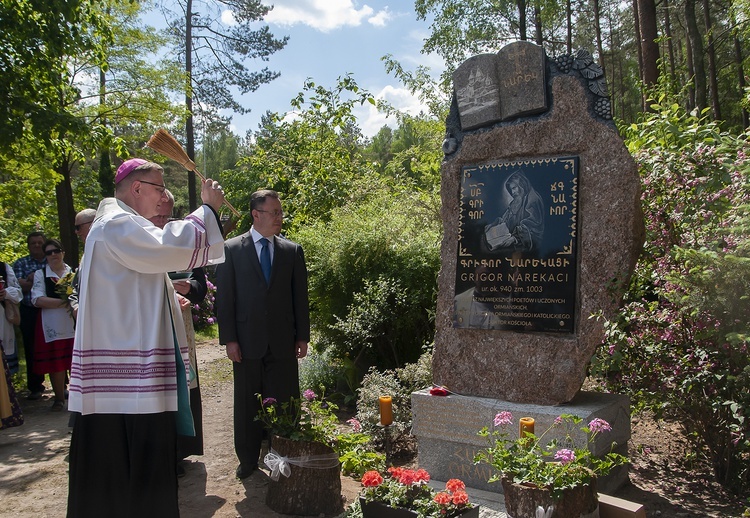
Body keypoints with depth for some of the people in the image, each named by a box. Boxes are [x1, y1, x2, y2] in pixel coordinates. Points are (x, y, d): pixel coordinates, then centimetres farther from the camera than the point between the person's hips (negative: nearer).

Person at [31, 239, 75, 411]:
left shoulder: (73, 272, 10)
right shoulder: (40, 274, 5)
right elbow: (37, 300, -7)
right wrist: (63, 302, -16)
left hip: (74, 324, 1)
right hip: (52, 326, -1)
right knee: (56, 363, 2)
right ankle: (59, 398, 16)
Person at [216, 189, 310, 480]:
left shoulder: (292, 251, 6)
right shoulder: (231, 249, 1)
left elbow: (300, 297, 7)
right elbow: (224, 297, -1)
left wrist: (302, 336, 3)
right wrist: (229, 338, -6)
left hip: (283, 342, 1)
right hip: (247, 341, -1)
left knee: (284, 403, 5)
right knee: (247, 404, 9)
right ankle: (248, 459, 24)